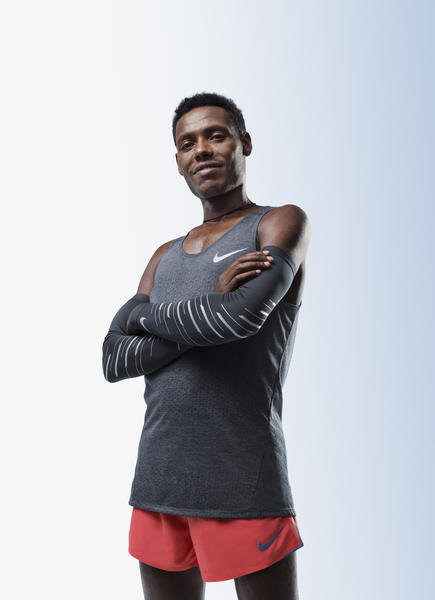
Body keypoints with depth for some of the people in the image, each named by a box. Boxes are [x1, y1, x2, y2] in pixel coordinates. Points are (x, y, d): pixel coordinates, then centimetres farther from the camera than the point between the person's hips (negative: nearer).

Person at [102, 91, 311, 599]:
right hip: (157, 481, 6)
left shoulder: (284, 224, 1)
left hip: (244, 482, -5)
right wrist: (210, 307, -10)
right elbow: (113, 361, 4)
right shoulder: (165, 258, 17)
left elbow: (244, 316, -18)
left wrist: (145, 315, -1)